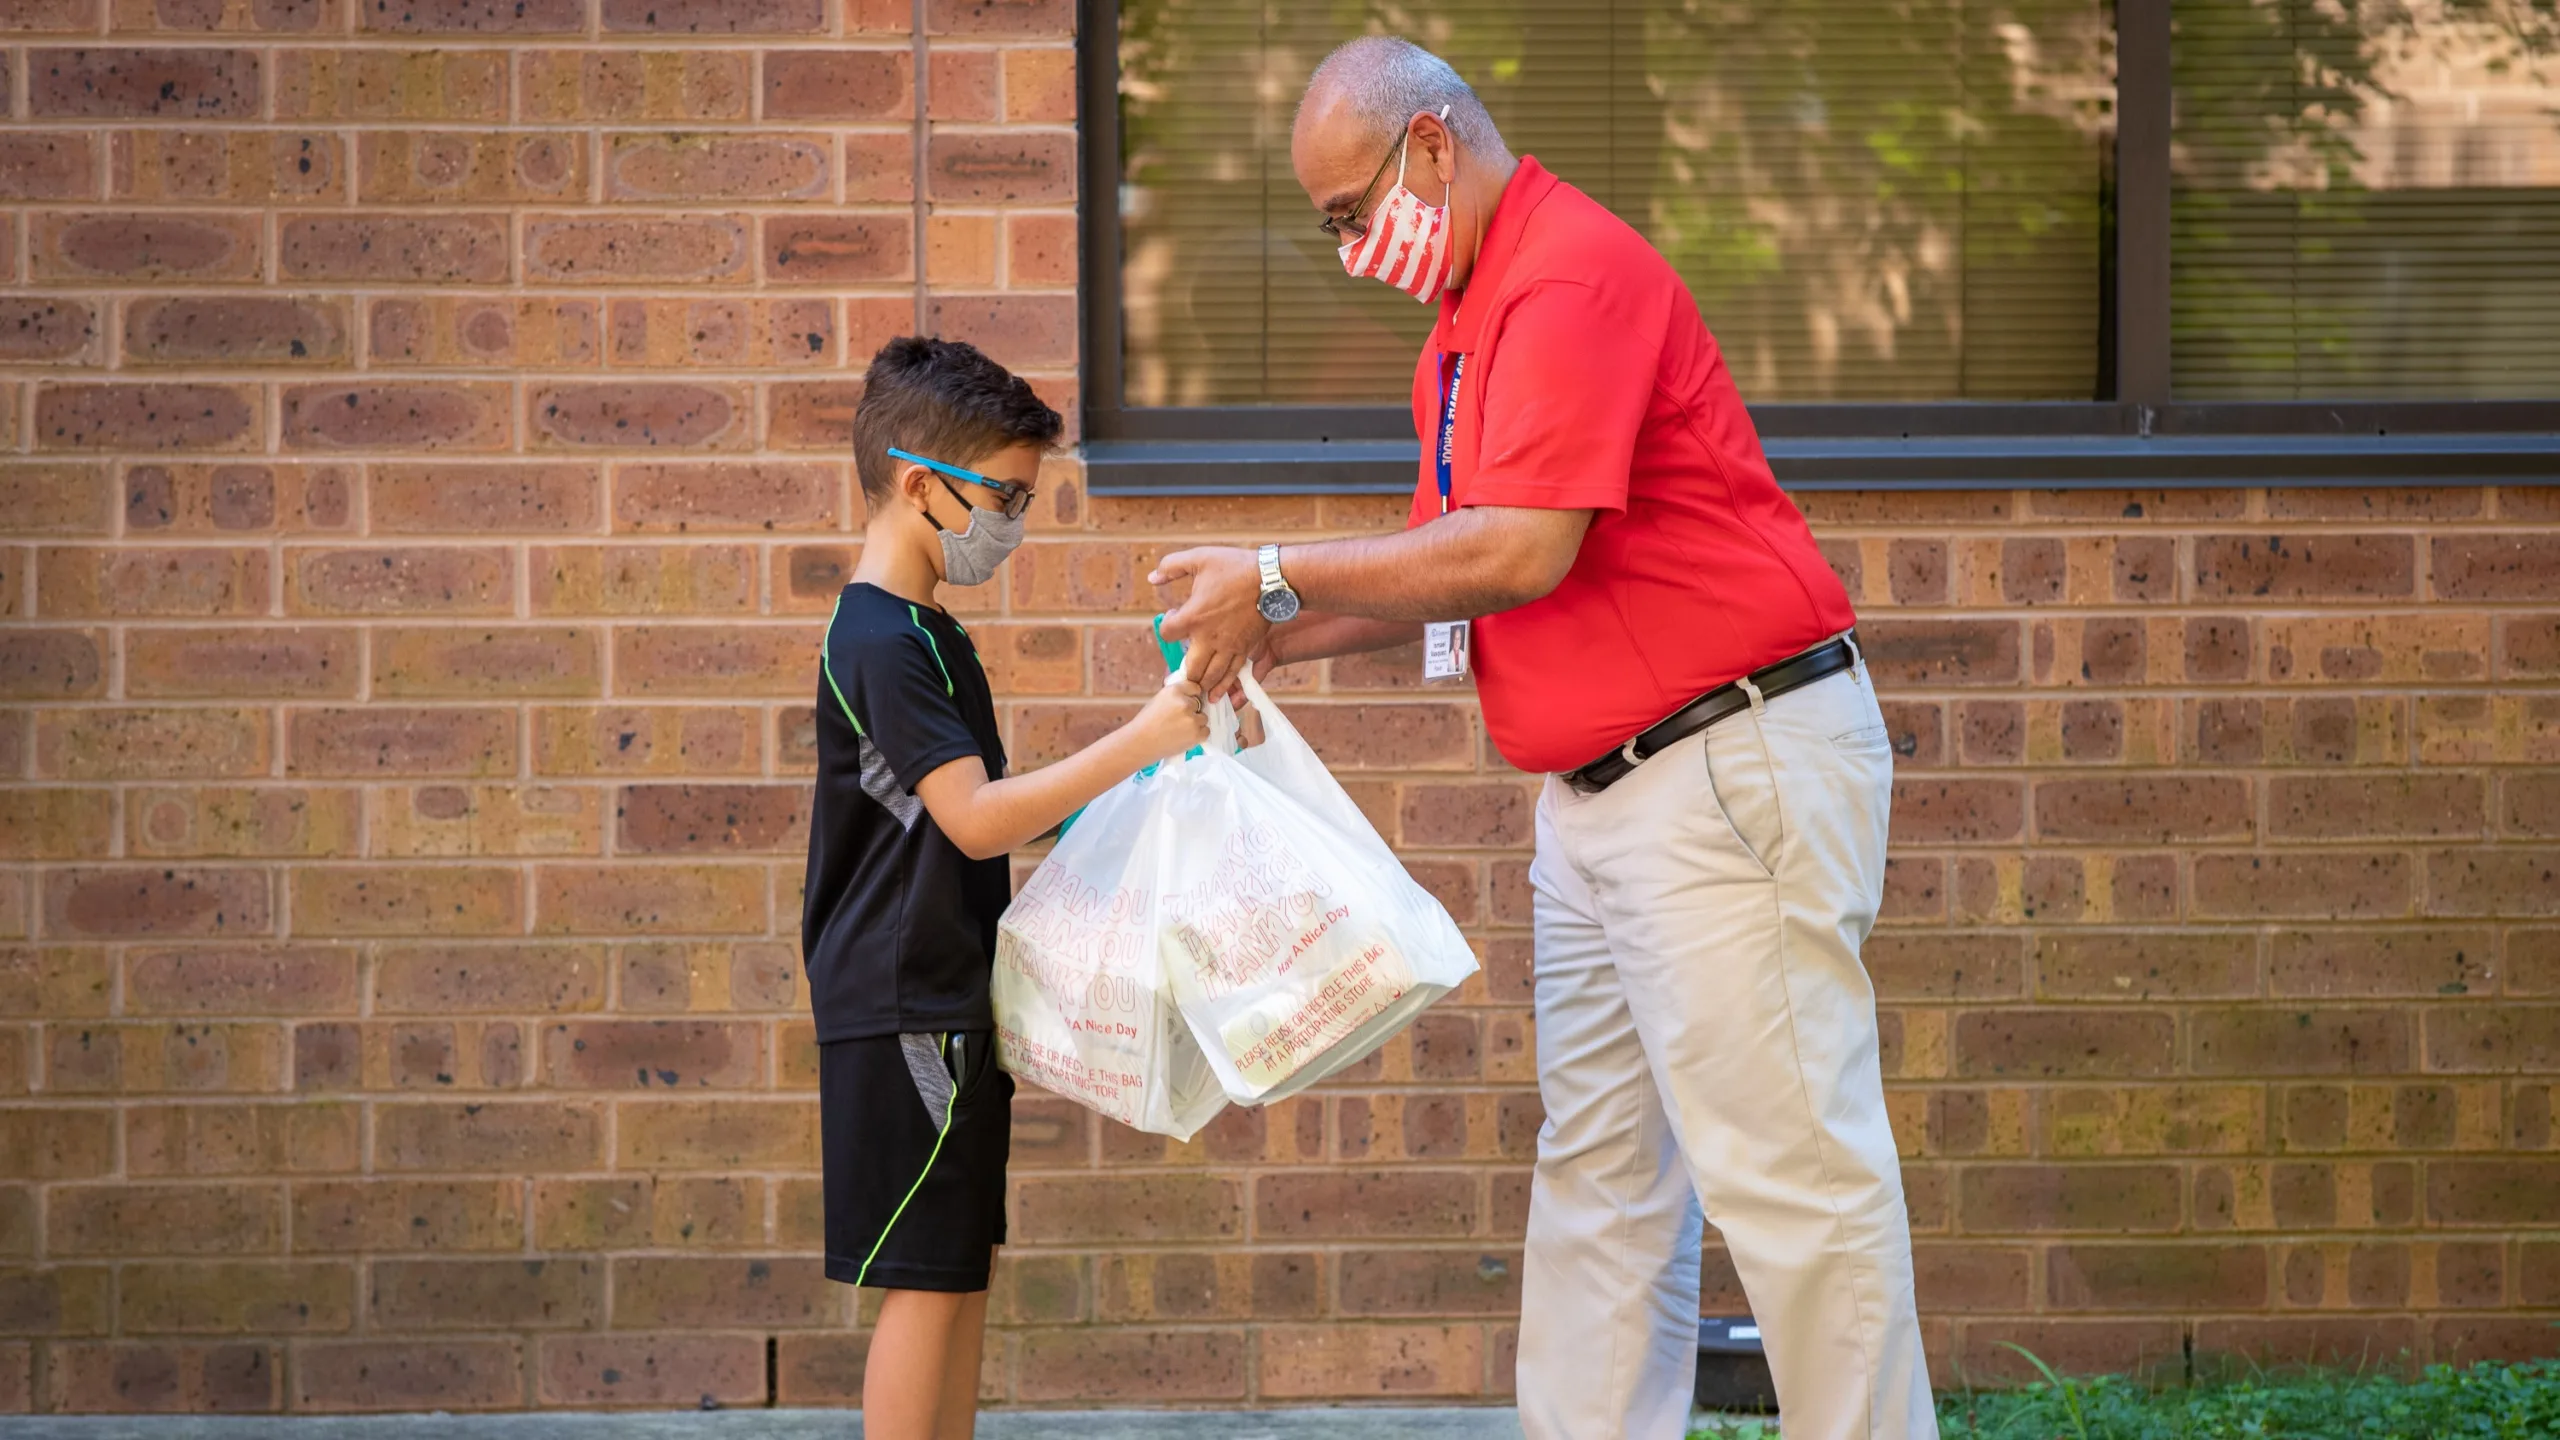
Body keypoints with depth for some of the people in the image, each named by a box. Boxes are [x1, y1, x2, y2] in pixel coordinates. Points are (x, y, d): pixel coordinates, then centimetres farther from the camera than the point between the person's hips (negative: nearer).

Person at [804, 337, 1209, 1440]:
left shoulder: (925, 633, 16)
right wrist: (1136, 744, -27)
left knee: (964, 1269, 11)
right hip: (904, 1008, -10)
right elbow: (974, 818, -25)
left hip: (952, 1000, 10)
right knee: (927, 1279, -8)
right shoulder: (880, 644, -17)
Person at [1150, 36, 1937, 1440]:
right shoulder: (1462, 331, 17)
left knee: (1787, 1168, -8)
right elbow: (1446, 568, 21)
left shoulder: (1575, 274, -16)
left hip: (1734, 765, -11)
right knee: (1597, 1168, 12)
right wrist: (1270, 638, 7)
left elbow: (1521, 552, -24)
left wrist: (1280, 577, -15)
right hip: (1601, 789, 11)